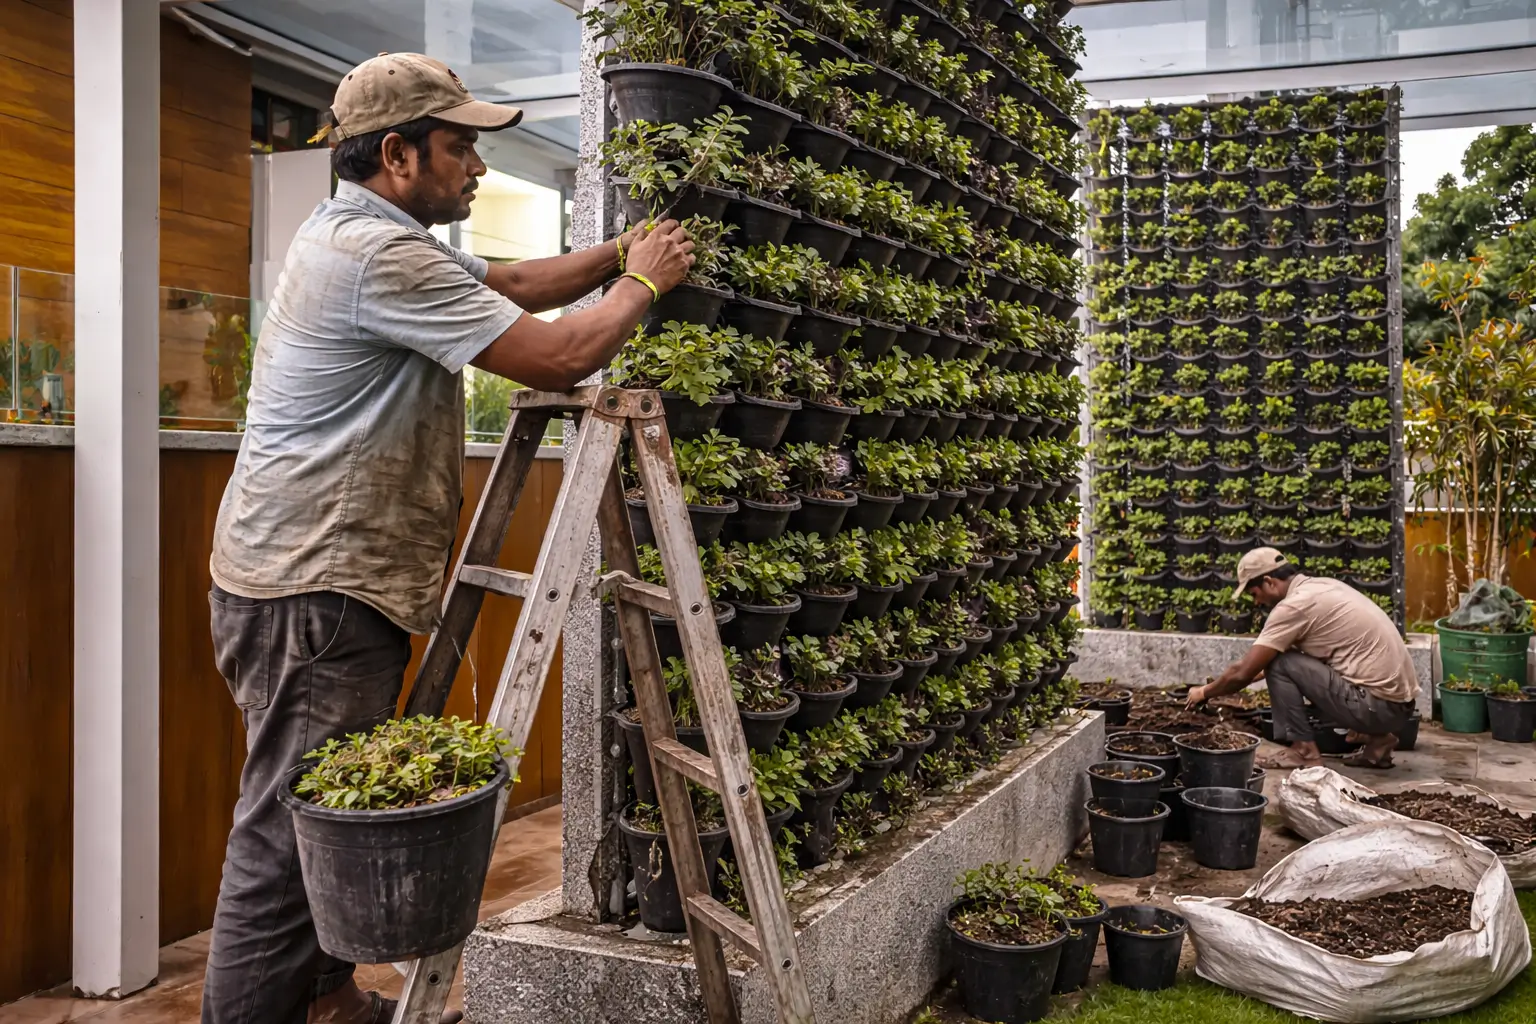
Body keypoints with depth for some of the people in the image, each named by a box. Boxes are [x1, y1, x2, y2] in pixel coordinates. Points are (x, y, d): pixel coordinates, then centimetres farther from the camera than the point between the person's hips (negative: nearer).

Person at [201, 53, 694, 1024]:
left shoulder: (369, 235, 17)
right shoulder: (378, 253, -17)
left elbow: (510, 282, 23)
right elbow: (554, 356, -18)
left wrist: (617, 252, 10)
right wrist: (642, 283, -1)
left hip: (340, 578, 11)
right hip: (314, 587, -11)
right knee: (291, 834, -5)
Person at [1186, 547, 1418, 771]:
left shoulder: (1294, 605, -12)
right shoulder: (1323, 587, 14)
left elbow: (1242, 672, -8)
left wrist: (1205, 692, 7)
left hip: (1376, 705, -9)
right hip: (1399, 703, 9)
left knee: (1278, 662, -5)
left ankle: (1303, 749, 3)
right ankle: (1376, 736, 17)